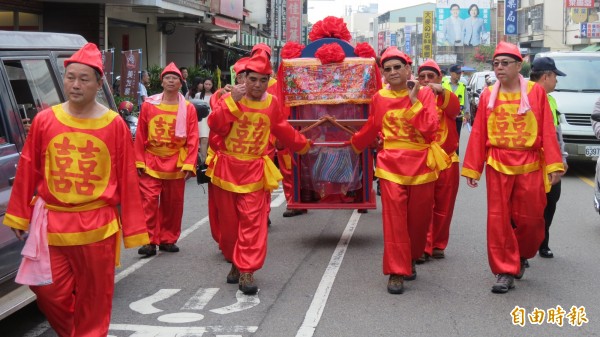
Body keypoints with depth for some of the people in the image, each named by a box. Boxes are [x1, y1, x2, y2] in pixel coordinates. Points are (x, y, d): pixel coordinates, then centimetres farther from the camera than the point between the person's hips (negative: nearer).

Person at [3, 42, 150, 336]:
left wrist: (132, 228, -3)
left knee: (94, 296, 9)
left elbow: (127, 179, -4)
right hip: (51, 223, 2)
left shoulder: (114, 125, -6)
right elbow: (28, 171, 5)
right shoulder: (44, 120, -1)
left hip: (97, 226, -1)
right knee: (50, 291, 6)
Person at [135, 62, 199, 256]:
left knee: (173, 203, 9)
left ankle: (168, 239, 23)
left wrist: (189, 164, -8)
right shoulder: (149, 105, 1)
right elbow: (140, 136, 2)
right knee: (149, 200, -7)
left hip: (176, 164, 1)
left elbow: (192, 139, -1)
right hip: (151, 162, -1)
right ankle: (150, 241, -1)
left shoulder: (188, 109, 2)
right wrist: (139, 161, -1)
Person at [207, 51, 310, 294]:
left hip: (255, 171, 0)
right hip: (228, 168, 0)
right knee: (228, 220, 9)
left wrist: (303, 145, 31)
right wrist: (232, 101, -21)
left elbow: (282, 130, 22)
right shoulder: (230, 99, -2)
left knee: (253, 221, -10)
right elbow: (215, 125, -16)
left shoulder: (271, 103, 5)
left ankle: (247, 272, -9)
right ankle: (235, 263, 28)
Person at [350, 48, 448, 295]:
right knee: (394, 217, -8)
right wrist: (352, 144, 30)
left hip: (421, 163, 0)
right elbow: (371, 129, 20)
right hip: (391, 163, 0)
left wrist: (414, 100, -15)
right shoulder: (379, 98, 5)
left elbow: (430, 128, -11)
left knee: (419, 217, 8)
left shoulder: (424, 93, 0)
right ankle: (396, 272, -2)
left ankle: (410, 260, 32)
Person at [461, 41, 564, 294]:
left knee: (530, 218, 5)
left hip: (530, 165, -1)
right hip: (497, 166, 1)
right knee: (499, 218, 1)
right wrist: (471, 169, 2)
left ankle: (521, 256, 34)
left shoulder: (536, 92, 0)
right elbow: (478, 133, 3)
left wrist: (553, 164, -9)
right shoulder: (488, 95, 4)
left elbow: (548, 131, -3)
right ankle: (505, 271, 10)